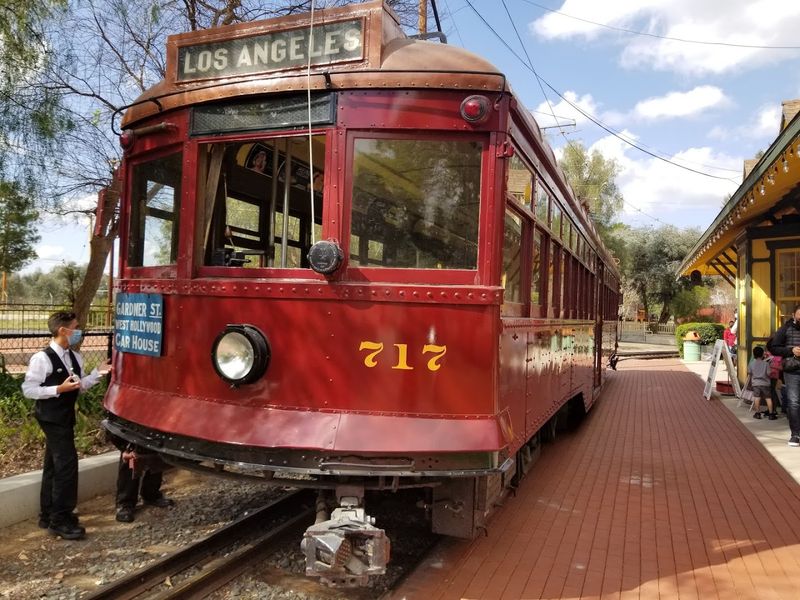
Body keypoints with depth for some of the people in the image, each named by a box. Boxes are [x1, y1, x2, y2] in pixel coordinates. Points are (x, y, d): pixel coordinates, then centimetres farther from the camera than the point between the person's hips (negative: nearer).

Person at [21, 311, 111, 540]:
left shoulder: (75, 357, 6)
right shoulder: (42, 359, -18)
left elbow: (80, 385, 12)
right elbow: (28, 390, -16)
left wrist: (98, 373, -1)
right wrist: (59, 389, -24)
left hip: (66, 417, 9)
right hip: (51, 418, -9)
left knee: (53, 465, 17)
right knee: (67, 463, -10)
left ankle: (48, 515, 29)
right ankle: (60, 520, 0)